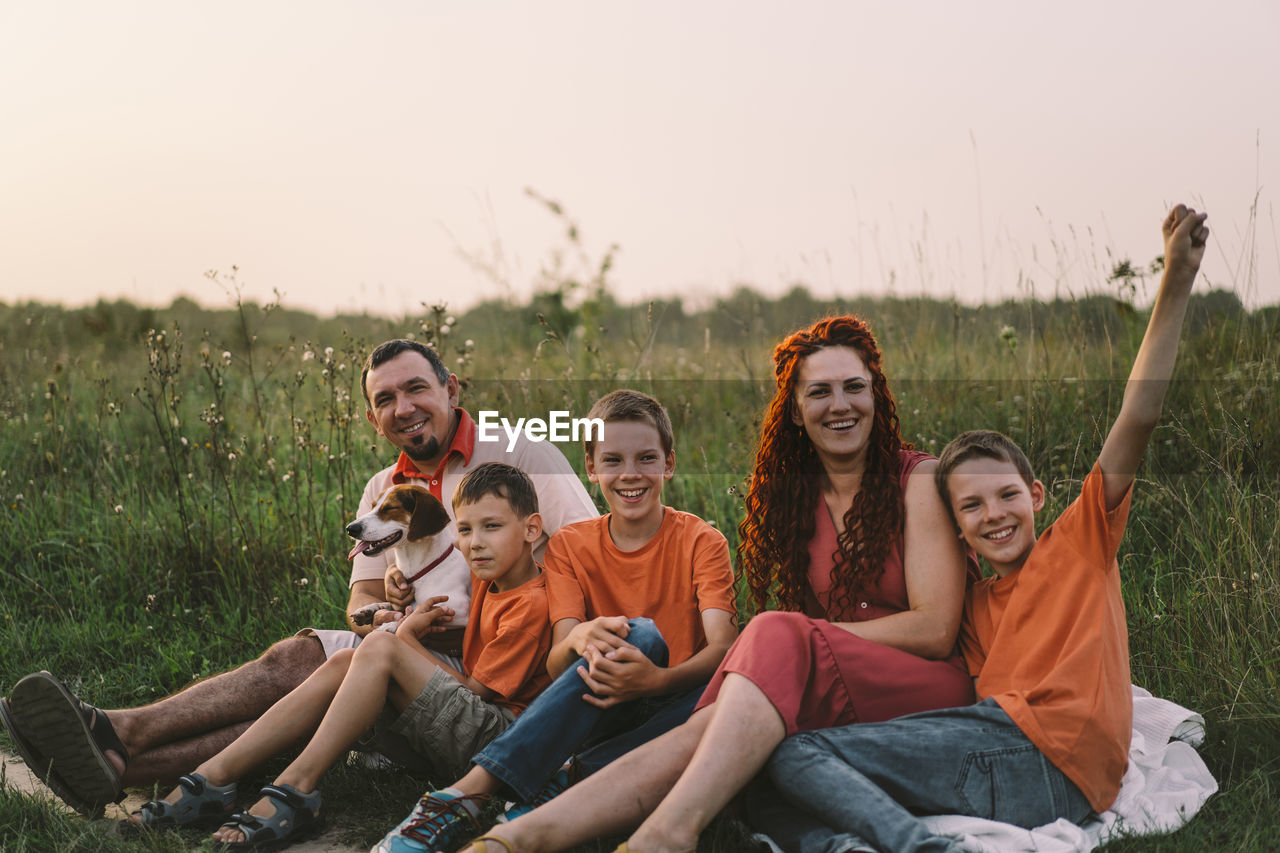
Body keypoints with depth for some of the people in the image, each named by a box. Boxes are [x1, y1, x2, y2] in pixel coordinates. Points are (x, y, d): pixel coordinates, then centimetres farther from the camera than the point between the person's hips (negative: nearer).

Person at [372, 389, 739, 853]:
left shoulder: (701, 541, 1)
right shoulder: (570, 546, 7)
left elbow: (722, 648, -16)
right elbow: (556, 666, -6)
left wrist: (658, 680, -37)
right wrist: (579, 641, -31)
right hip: (594, 713, 1)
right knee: (641, 635, -32)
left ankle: (561, 783, -37)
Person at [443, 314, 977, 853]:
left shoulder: (920, 480, 0)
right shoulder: (794, 496, 15)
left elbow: (935, 630, -8)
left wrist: (797, 637, -9)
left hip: (926, 687, -4)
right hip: (830, 696, 4)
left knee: (778, 635, -34)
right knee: (711, 725, -29)